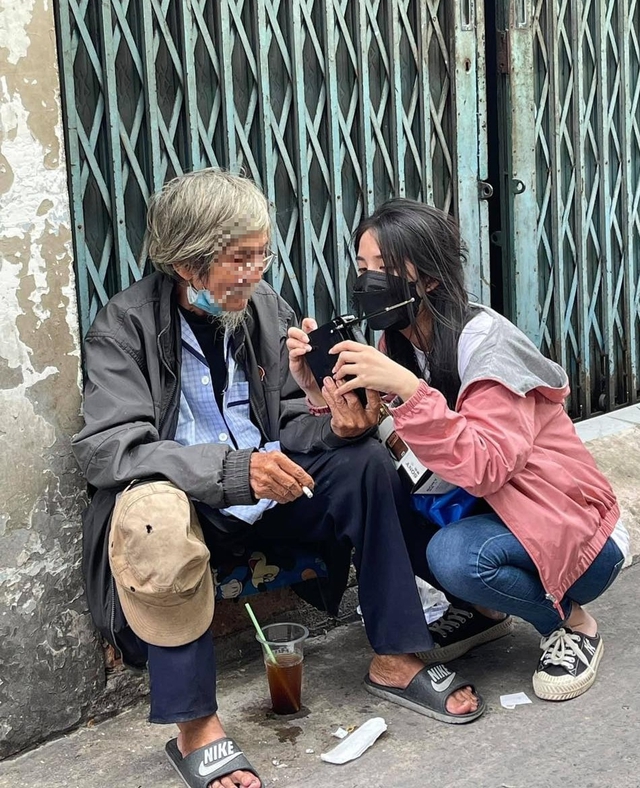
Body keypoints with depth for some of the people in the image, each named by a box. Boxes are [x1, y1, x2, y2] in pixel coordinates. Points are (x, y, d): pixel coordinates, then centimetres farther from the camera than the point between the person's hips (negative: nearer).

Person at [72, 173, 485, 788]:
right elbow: (104, 448, -24)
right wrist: (230, 470, -37)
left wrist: (336, 426, -20)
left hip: (265, 489, 5)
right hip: (182, 501, -5)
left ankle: (395, 661, -5)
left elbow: (288, 421, 6)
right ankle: (194, 727, -25)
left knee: (366, 462, -15)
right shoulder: (125, 326, -14)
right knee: (157, 515, -38)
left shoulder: (266, 309, -1)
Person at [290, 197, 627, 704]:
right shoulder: (400, 345, 0)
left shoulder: (484, 341, -22)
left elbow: (484, 469, -33)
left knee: (453, 554, -34)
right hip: (490, 509, 7)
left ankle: (572, 623, -3)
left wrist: (408, 391, -39)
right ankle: (484, 606, 9)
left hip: (575, 534, -7)